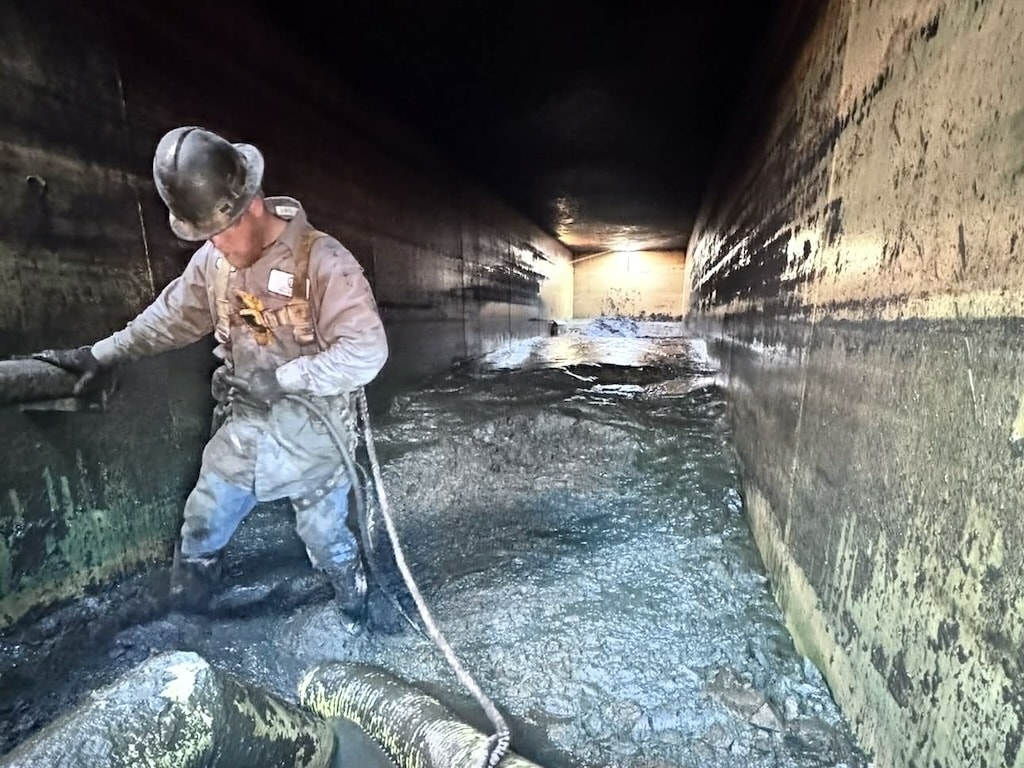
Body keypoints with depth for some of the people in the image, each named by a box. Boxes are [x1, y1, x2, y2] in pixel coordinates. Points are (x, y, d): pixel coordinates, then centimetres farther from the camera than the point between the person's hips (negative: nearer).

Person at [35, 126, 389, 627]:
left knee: (326, 540, 15)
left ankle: (356, 611, 47)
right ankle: (183, 621, 52)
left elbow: (365, 352, -27)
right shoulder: (213, 259, -3)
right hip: (244, 426, 6)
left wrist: (281, 378, -25)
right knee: (200, 533, 21)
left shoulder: (322, 260, -23)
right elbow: (172, 316, 14)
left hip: (312, 433, -5)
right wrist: (102, 355, 11)